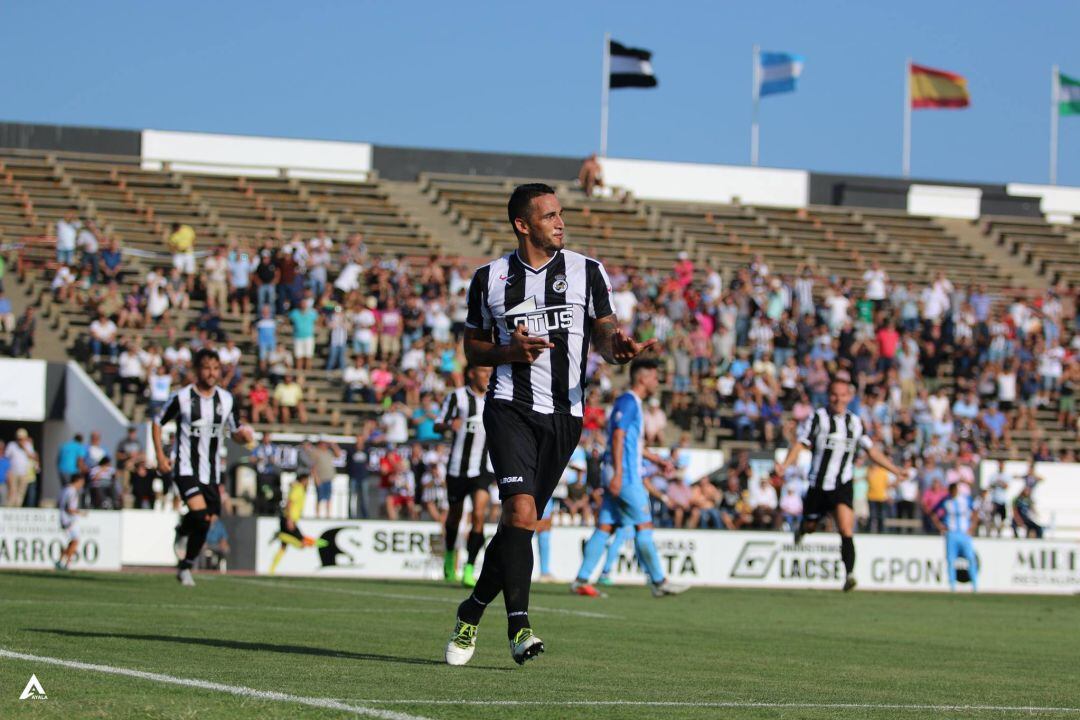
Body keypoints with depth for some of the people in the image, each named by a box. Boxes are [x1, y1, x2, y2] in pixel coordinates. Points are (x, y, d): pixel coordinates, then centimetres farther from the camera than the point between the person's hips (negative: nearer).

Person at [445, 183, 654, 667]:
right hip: (510, 407, -2)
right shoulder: (490, 278, 7)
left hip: (564, 414, 2)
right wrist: (510, 351, -7)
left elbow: (603, 333, 5)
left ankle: (472, 610, 24)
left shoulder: (587, 272, 7)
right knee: (520, 512, -20)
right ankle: (518, 626, -19)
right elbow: (473, 348, 14)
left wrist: (619, 348, -19)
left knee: (519, 525, 5)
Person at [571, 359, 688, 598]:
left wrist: (655, 458, 30)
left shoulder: (633, 404, 20)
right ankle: (658, 581, -1)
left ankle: (581, 580, 3)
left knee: (605, 526, 6)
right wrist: (618, 474, -23)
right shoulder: (628, 402, -10)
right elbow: (618, 437, -18)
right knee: (644, 526, -5)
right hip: (625, 475, -10)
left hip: (621, 476, 10)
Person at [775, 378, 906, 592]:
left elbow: (871, 450, 18)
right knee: (809, 526, 14)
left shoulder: (855, 422, 9)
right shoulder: (818, 417, -1)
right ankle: (801, 529, 52)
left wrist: (896, 470, 16)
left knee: (846, 529, -19)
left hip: (842, 485, 0)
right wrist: (785, 465, -22)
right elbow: (801, 443, -7)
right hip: (818, 484, 0)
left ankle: (849, 574, -25)